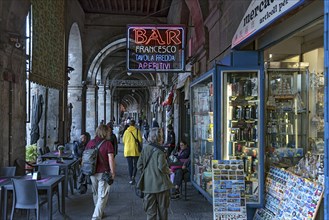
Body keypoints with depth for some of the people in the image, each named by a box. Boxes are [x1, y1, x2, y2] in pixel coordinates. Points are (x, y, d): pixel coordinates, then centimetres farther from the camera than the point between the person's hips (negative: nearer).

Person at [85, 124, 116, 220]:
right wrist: (113, 172, -6)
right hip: (103, 173, -6)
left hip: (92, 172, 6)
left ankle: (99, 212, 39)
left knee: (96, 193, 22)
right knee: (102, 196, 3)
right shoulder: (107, 144, -13)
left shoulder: (90, 143, 3)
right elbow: (111, 160, -15)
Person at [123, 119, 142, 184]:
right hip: (135, 150, -2)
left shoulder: (126, 131, 1)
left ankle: (130, 178, 11)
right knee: (135, 164, 7)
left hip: (127, 150, 2)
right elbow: (140, 140, -8)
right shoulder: (137, 131, -7)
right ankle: (133, 176, -13)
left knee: (130, 164, 10)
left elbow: (123, 141, 7)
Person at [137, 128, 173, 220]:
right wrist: (168, 171, 0)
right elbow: (162, 167, -19)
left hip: (148, 184, 4)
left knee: (150, 210, 10)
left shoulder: (145, 149, 0)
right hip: (161, 184, -4)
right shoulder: (159, 150, -15)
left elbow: (139, 166, 3)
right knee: (162, 208, 13)